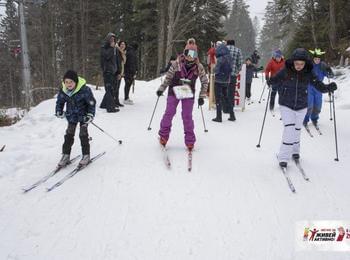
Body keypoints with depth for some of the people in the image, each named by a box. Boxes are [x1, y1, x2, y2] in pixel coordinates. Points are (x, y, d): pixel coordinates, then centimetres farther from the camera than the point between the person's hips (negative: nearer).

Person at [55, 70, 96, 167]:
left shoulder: (84, 90, -25)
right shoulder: (63, 91, -12)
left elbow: (92, 102, -15)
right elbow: (59, 102, 8)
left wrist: (90, 115, -19)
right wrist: (59, 112, -3)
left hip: (83, 115, -4)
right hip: (71, 116, 4)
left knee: (83, 135, -3)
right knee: (69, 135, 4)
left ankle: (86, 155, 10)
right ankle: (66, 155, 14)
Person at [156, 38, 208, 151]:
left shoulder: (199, 67, -9)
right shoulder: (177, 63, -12)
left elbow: (205, 82, 1)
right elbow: (168, 77, -2)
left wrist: (202, 96, -2)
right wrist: (161, 89, -5)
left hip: (188, 94, 0)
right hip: (174, 91, 0)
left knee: (187, 116, -1)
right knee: (169, 113, -1)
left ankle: (190, 141, 8)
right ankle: (163, 136, 15)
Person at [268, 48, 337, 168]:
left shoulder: (309, 74, -8)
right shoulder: (285, 71, -11)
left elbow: (320, 86, -7)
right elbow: (274, 80, 4)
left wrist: (329, 87, -22)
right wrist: (270, 82, -14)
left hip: (301, 107, 2)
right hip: (286, 106, -2)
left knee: (296, 130, 15)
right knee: (289, 129, -14)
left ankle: (295, 151, 39)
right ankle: (283, 157, -7)